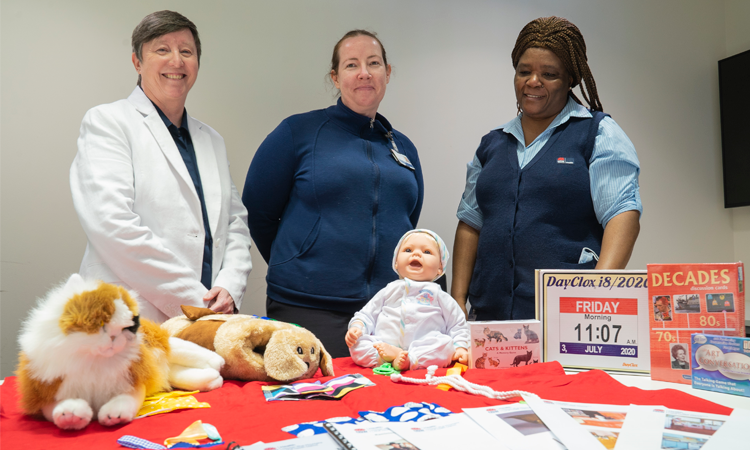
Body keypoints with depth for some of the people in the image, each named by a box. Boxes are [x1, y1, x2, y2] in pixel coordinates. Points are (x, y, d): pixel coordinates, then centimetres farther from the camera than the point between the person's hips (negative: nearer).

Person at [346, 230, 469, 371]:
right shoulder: (389, 291, 17)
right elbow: (366, 315, 19)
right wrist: (357, 327, -1)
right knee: (357, 344, -19)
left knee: (446, 344, -29)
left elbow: (457, 325, 15)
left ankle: (406, 360, -34)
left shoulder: (437, 295, 13)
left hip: (424, 352, -1)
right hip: (381, 347, 1)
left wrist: (460, 347, -1)